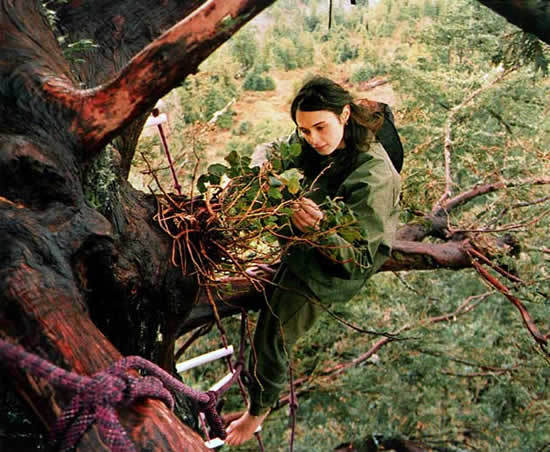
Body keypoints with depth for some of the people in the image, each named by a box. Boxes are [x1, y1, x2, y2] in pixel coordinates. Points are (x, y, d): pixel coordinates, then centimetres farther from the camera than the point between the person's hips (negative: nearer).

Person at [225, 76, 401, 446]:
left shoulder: (374, 176, -33)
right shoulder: (311, 141, -13)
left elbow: (357, 258, -34)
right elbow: (269, 150, 7)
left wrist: (319, 228, -51)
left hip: (342, 263, -7)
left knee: (274, 328, -6)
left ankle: (261, 408, 23)